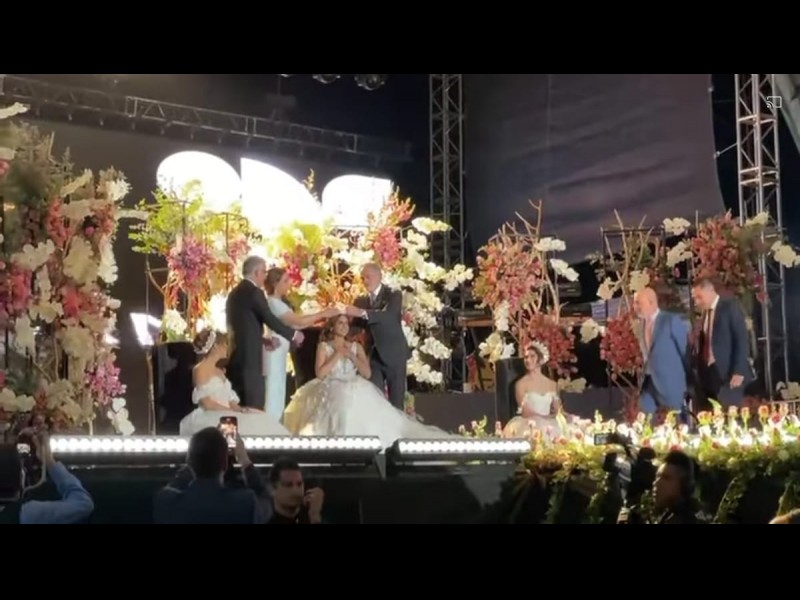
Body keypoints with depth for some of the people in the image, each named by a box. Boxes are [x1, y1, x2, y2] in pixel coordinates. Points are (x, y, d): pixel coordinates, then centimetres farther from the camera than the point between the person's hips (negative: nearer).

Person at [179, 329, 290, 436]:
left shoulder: (220, 372, 22)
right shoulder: (200, 370, -4)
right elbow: (206, 403, -13)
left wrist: (240, 409, -3)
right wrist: (234, 411, -13)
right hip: (208, 418, -8)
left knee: (261, 424, -13)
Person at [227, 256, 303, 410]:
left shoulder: (234, 293, 15)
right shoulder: (254, 292, -12)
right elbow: (270, 320, -15)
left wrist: (264, 339, 19)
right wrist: (294, 334, -3)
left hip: (235, 355, 9)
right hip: (249, 356, -9)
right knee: (253, 407, -6)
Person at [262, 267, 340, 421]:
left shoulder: (277, 302, 14)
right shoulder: (273, 303, -16)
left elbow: (294, 324, 11)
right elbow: (299, 322, -20)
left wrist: (320, 318, 5)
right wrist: (323, 313, -13)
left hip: (278, 354, 10)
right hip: (274, 354, -10)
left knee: (277, 399, 11)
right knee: (273, 398, -6)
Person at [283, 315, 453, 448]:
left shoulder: (356, 346, 16)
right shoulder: (324, 346, 7)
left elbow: (367, 373, 5)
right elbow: (320, 374, -7)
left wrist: (351, 355, -4)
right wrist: (337, 354, -6)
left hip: (357, 391, 3)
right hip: (332, 392, -3)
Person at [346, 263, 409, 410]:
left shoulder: (394, 295, -6)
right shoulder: (360, 301, 9)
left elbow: (389, 315, -25)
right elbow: (357, 326, 7)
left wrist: (362, 313, -38)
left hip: (393, 354, -3)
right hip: (373, 355, 3)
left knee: (396, 400, 2)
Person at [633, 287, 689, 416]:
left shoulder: (672, 321, -10)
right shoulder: (639, 326, 10)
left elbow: (686, 349, -7)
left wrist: (689, 383, -3)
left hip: (670, 384, -6)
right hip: (648, 384, 6)